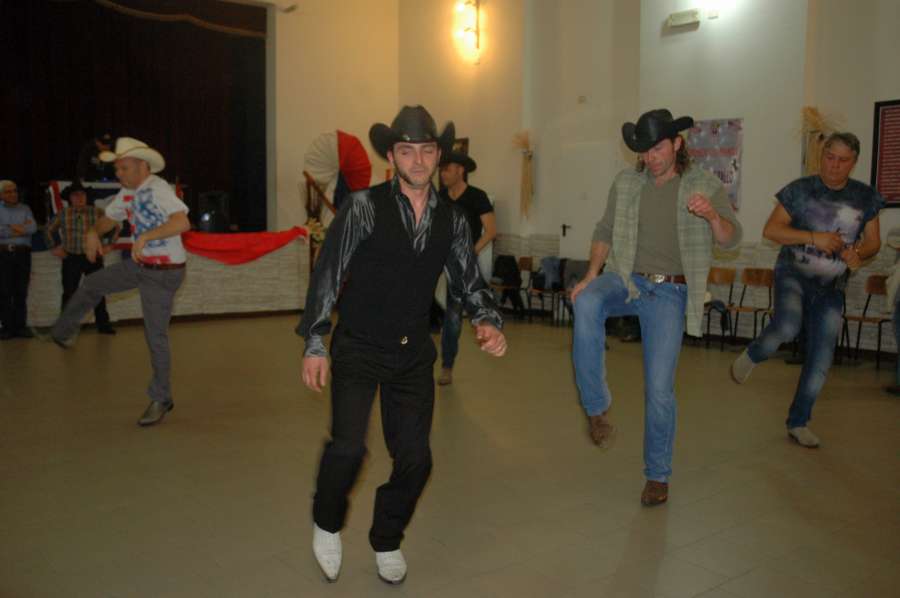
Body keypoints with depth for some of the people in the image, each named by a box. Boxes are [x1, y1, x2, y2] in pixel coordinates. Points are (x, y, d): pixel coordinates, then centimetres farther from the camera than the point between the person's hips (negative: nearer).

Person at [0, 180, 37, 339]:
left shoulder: (25, 209, 13)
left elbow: (32, 228, -2)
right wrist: (21, 228, -9)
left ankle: (20, 326, 4)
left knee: (21, 292, 1)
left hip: (22, 253, 1)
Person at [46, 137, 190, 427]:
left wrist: (146, 236, -47)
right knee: (92, 285, 18)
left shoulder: (158, 189, -23)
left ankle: (160, 400, 10)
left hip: (163, 272, -8)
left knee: (155, 336, -4)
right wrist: (93, 232, -3)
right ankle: (64, 332, 43)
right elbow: (107, 219, 18)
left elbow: (182, 222, -39)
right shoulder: (127, 193, 4)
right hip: (138, 264, 8)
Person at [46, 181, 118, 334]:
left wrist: (109, 245, 2)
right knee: (69, 293, 5)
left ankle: (103, 324, 10)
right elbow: (49, 230, 17)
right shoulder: (63, 214, 1)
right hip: (71, 259, 1)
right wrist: (54, 247, 10)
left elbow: (115, 227, 7)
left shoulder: (97, 212, -2)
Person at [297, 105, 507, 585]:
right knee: (348, 445, -17)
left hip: (413, 353, 4)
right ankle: (327, 525, 17)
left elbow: (468, 282, 8)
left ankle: (386, 542, 34)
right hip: (358, 349, -4)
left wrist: (488, 322, -12)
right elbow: (327, 275, -9)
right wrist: (314, 345, -13)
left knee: (415, 457, 6)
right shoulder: (363, 207, -10)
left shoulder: (452, 219, 3)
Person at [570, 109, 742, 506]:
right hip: (625, 279, 2)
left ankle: (658, 475, 17)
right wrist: (591, 276, -4)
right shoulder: (626, 183, 5)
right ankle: (597, 408, -20)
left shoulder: (704, 186, 0)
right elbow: (605, 231, 10)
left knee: (659, 388, -4)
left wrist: (711, 215, -28)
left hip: (669, 293, -1)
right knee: (586, 303, -34)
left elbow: (731, 239, -6)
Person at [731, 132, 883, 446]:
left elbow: (873, 242, 10)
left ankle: (798, 422, 20)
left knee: (821, 360, 4)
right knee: (786, 327, -33)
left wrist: (858, 252, -14)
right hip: (793, 274, -3)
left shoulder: (865, 197, 3)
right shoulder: (800, 190, -5)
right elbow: (770, 229, -7)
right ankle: (751, 356, 0)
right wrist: (814, 237, -19)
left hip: (831, 287, 3)